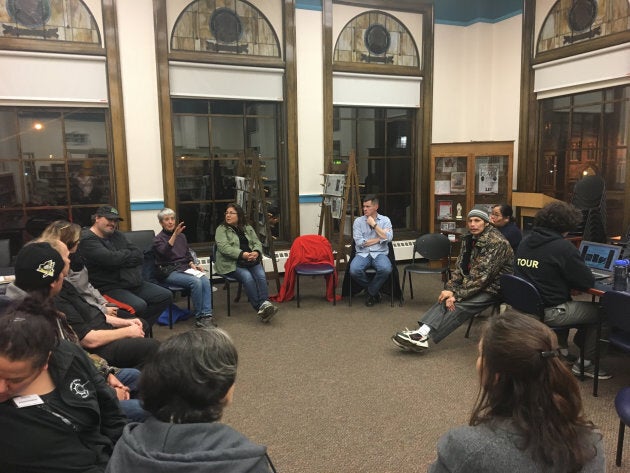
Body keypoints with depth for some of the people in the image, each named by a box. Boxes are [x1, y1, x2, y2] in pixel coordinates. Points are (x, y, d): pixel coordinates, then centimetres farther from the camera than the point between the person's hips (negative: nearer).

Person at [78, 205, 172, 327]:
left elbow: (139, 255, 8)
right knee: (139, 306, -32)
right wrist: (129, 254, -1)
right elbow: (110, 259, -22)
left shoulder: (117, 235, 16)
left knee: (166, 296, 0)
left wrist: (120, 257, -11)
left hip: (131, 283, 8)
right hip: (108, 288, -8)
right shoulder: (87, 239, -8)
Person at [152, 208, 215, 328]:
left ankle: (207, 315, -29)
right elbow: (165, 253, -23)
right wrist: (174, 235, -34)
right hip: (170, 272, -5)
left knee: (205, 280, -26)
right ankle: (199, 317, -20)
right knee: (196, 282, -31)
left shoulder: (182, 236, 17)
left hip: (185, 268, 5)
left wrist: (192, 264, 2)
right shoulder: (158, 239, -1)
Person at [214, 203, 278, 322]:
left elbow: (257, 242, 12)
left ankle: (265, 304, -36)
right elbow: (224, 247, -11)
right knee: (247, 277, -30)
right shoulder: (221, 229, 4)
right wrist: (242, 254, -23)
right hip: (231, 263, -4)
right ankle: (260, 307, -32)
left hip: (250, 260, 4)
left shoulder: (248, 228, 19)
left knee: (261, 276, -26)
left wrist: (256, 252, -13)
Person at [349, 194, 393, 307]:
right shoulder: (358, 221, 7)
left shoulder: (385, 220, 8)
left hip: (380, 253, 0)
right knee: (354, 270, -32)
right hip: (362, 254, 1)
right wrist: (379, 239, -2)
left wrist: (374, 224, -6)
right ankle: (375, 290, -3)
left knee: (386, 269, -35)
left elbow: (388, 238, -9)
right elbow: (359, 242, -4)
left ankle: (371, 292, -6)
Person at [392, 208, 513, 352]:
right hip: (476, 283, 7)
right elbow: (460, 267, 3)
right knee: (446, 299, -17)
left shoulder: (496, 242, -20)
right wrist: (450, 289, -13)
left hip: (494, 287, -7)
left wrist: (457, 294, -24)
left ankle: (423, 336, -31)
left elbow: (481, 275, -24)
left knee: (459, 305, -25)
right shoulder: (469, 239, 6)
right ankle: (422, 332, -32)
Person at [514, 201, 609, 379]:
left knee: (565, 304, 35)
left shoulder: (525, 242, 5)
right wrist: (571, 280, 8)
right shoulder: (563, 247, -18)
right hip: (549, 312, -8)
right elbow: (588, 282, -12)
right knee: (599, 311, 14)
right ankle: (586, 363, 20)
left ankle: (562, 351, 36)